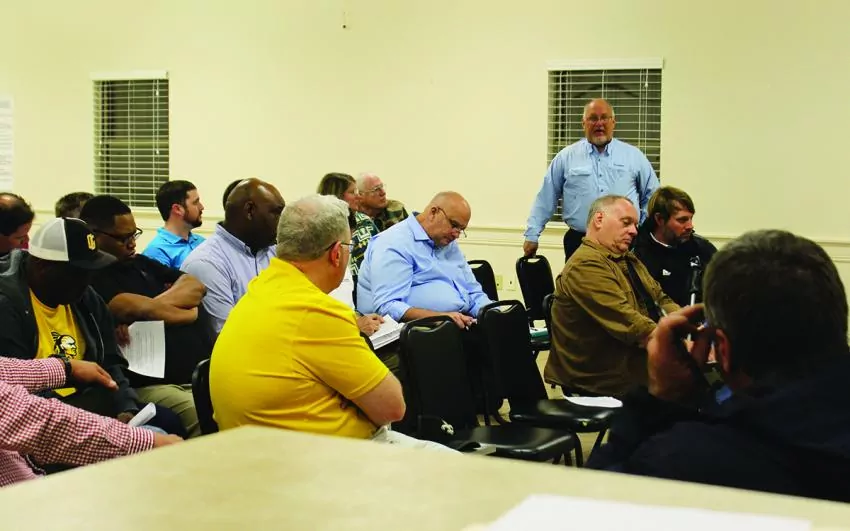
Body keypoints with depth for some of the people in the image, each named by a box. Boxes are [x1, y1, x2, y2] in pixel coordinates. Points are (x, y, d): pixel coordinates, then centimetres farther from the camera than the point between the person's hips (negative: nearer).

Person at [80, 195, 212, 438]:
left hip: (202, 374, 8)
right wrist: (189, 313, 3)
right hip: (150, 384, -8)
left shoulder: (139, 262, 22)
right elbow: (140, 309, -15)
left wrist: (156, 307, -6)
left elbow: (195, 286, 12)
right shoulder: (91, 277, -2)